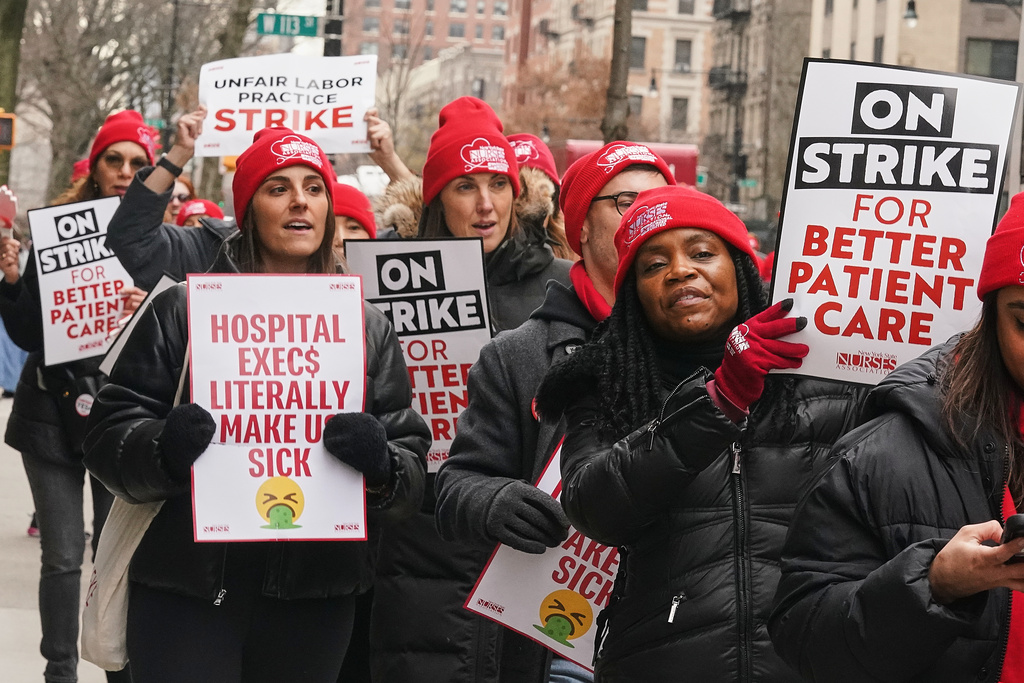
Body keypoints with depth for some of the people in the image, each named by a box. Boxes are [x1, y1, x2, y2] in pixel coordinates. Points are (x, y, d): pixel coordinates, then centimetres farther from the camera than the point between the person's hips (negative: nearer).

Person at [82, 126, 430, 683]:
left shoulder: (367, 325, 9)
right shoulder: (182, 309, 3)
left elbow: (413, 472, 5)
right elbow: (108, 437, 0)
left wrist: (381, 466, -18)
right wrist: (162, 448, -22)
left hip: (313, 597, 2)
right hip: (185, 590, -2)